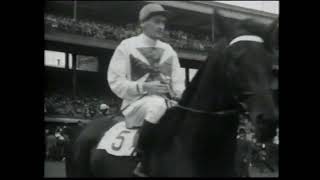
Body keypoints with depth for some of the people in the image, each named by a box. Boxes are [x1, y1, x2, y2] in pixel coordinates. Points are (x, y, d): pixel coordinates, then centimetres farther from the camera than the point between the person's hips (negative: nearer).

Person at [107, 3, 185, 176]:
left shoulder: (168, 50, 16)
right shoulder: (127, 46, 2)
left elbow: (178, 82, 16)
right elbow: (115, 82, -3)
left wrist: (182, 95, -7)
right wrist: (144, 87, -16)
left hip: (167, 101, 6)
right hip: (136, 103, -5)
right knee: (157, 104, -39)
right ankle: (142, 164, -33)